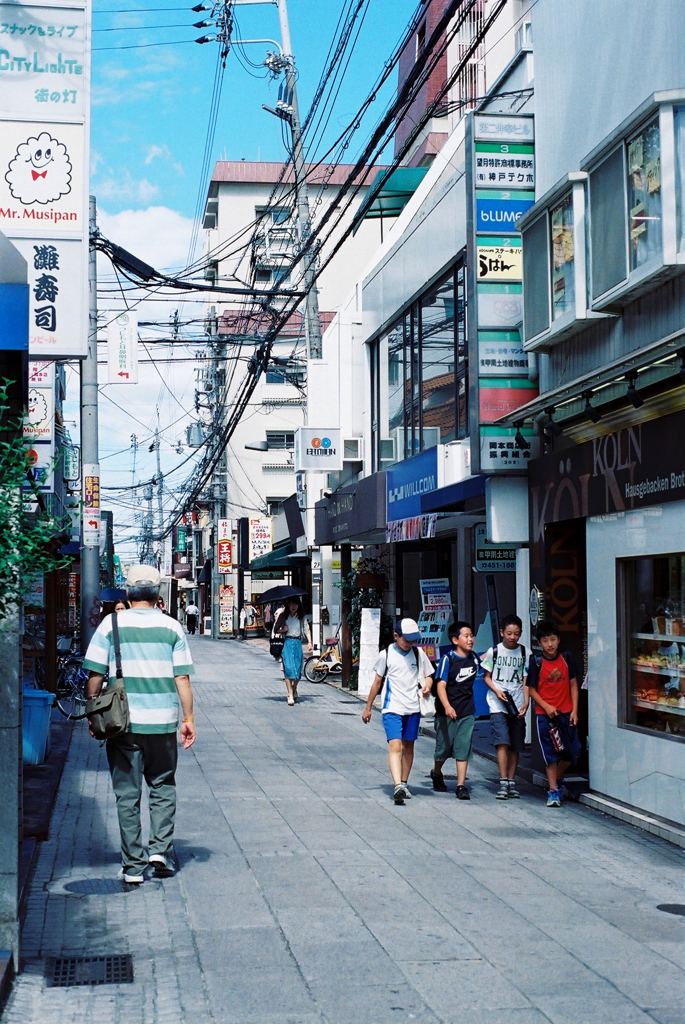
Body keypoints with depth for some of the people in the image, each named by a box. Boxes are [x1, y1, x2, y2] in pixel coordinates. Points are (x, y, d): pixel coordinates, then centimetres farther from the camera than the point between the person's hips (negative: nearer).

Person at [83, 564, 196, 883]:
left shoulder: (111, 625, -1)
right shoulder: (171, 627, 0)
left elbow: (95, 675, -1)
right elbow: (182, 678, -1)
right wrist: (188, 718, 7)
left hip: (122, 723, 0)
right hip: (163, 724, 0)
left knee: (127, 794, 7)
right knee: (163, 787, 17)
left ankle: (133, 866, 9)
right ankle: (161, 850, 6)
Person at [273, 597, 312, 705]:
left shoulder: (301, 617, 7)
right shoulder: (283, 616, 4)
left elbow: (306, 629, 2)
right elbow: (275, 630, 8)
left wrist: (309, 642, -11)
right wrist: (283, 630, -11)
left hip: (297, 643, 2)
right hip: (286, 643, -2)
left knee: (298, 668, 3)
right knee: (288, 668, -11)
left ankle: (294, 689, 30)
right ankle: (290, 695, -13)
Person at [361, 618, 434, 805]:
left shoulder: (419, 653, 5)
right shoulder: (386, 655, -1)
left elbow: (428, 676, 14)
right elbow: (377, 682, 8)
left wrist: (427, 686, -11)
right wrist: (368, 708, 13)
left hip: (413, 708, 3)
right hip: (391, 708, -3)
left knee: (408, 746, 11)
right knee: (395, 746, -16)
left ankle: (404, 783, 26)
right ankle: (398, 786, -27)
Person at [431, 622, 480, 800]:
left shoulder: (474, 658, 5)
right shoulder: (448, 659, -13)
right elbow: (441, 685, -20)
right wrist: (447, 707, -33)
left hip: (467, 712, 4)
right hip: (446, 712, -4)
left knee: (463, 748, -2)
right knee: (444, 747, 9)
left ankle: (461, 786, 0)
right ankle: (436, 773, 37)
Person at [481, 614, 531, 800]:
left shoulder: (525, 653, 5)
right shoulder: (494, 651, 2)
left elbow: (526, 680, 6)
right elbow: (486, 676, 8)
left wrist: (526, 702, -6)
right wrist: (497, 691, -9)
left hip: (517, 706, 2)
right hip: (498, 706, -2)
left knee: (515, 746, 5)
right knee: (502, 743, -13)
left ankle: (511, 783, 14)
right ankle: (503, 783, -11)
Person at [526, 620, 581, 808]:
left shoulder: (566, 657, 1)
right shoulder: (536, 662, -5)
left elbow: (573, 684, 5)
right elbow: (532, 690, -2)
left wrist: (574, 710, -1)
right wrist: (546, 707, -16)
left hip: (566, 712, 2)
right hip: (545, 714, -2)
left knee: (573, 751, 4)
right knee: (550, 754, 0)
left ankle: (557, 778, 30)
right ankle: (553, 791, 9)